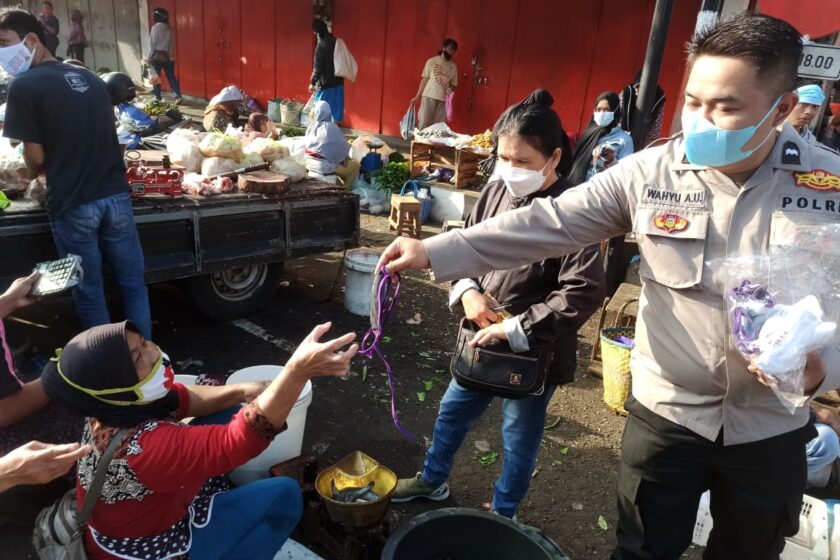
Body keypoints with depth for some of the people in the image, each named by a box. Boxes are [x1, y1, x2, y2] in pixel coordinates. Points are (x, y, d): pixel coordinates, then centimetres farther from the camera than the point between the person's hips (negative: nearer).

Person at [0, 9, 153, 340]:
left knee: (89, 291, 9)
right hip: (115, 196, 5)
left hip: (72, 205, -5)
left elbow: (36, 157, -6)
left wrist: (36, 174, 15)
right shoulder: (90, 78, 12)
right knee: (132, 281, 12)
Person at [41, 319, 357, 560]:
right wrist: (299, 369, -56)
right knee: (285, 495, -8)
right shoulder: (145, 446, -42)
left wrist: (242, 392, -17)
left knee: (225, 413, 7)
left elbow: (185, 401, 0)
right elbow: (242, 438, -47)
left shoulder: (116, 408, -14)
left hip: (151, 506, 8)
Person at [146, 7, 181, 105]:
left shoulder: (155, 27, -10)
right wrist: (171, 56, 12)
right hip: (168, 56, 5)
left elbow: (152, 44, -9)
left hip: (157, 56, -4)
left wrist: (149, 57, -3)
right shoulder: (169, 28, 6)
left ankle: (157, 97, 10)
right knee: (171, 76, 4)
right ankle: (178, 96, -6)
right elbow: (172, 44, 7)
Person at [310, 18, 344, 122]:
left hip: (326, 84, -7)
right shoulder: (335, 41, 7)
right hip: (337, 82, 8)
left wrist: (312, 83, -7)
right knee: (334, 110, 13)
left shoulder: (321, 44, -17)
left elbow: (318, 67, -17)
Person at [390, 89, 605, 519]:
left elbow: (583, 292, -27)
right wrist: (467, 290, -11)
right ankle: (433, 480, 51)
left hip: (532, 351, -6)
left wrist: (515, 329, -25)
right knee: (452, 411, 24)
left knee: (519, 437, 16)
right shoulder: (496, 190, -4)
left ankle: (502, 515, 41)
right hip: (481, 338, 7)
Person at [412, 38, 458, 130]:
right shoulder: (432, 61, 1)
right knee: (424, 123, -7)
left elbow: (454, 84, 14)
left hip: (443, 99, 3)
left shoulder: (453, 66, 11)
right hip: (428, 96, -3)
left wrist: (451, 88, -11)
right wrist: (417, 96, -3)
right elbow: (424, 79, 1)